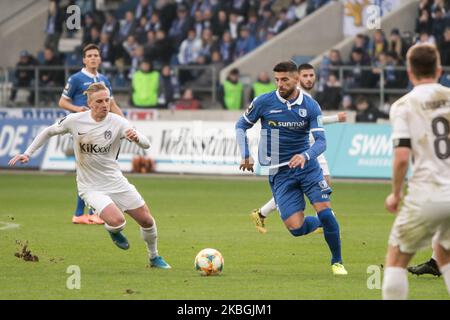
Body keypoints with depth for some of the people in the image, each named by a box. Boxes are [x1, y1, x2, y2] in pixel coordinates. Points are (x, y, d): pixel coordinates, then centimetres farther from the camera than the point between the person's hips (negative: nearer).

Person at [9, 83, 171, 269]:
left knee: (147, 221, 7)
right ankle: (113, 231, 13)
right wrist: (28, 153, 1)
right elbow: (49, 132, 5)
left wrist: (136, 138, -39)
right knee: (116, 221, -27)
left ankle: (154, 257, 37)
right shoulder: (75, 121, -13)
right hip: (91, 187, -3)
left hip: (116, 182, 3)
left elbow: (146, 145, -17)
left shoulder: (118, 122, -12)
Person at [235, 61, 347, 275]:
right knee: (296, 229, -10)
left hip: (307, 167, 0)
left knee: (325, 212, -15)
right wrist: (245, 155, -3)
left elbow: (321, 141, -11)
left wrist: (305, 156, -31)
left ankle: (337, 262, 6)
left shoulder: (310, 106, -6)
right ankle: (323, 223, 25)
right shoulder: (263, 102, -6)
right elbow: (241, 126, 8)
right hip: (279, 173, 0)